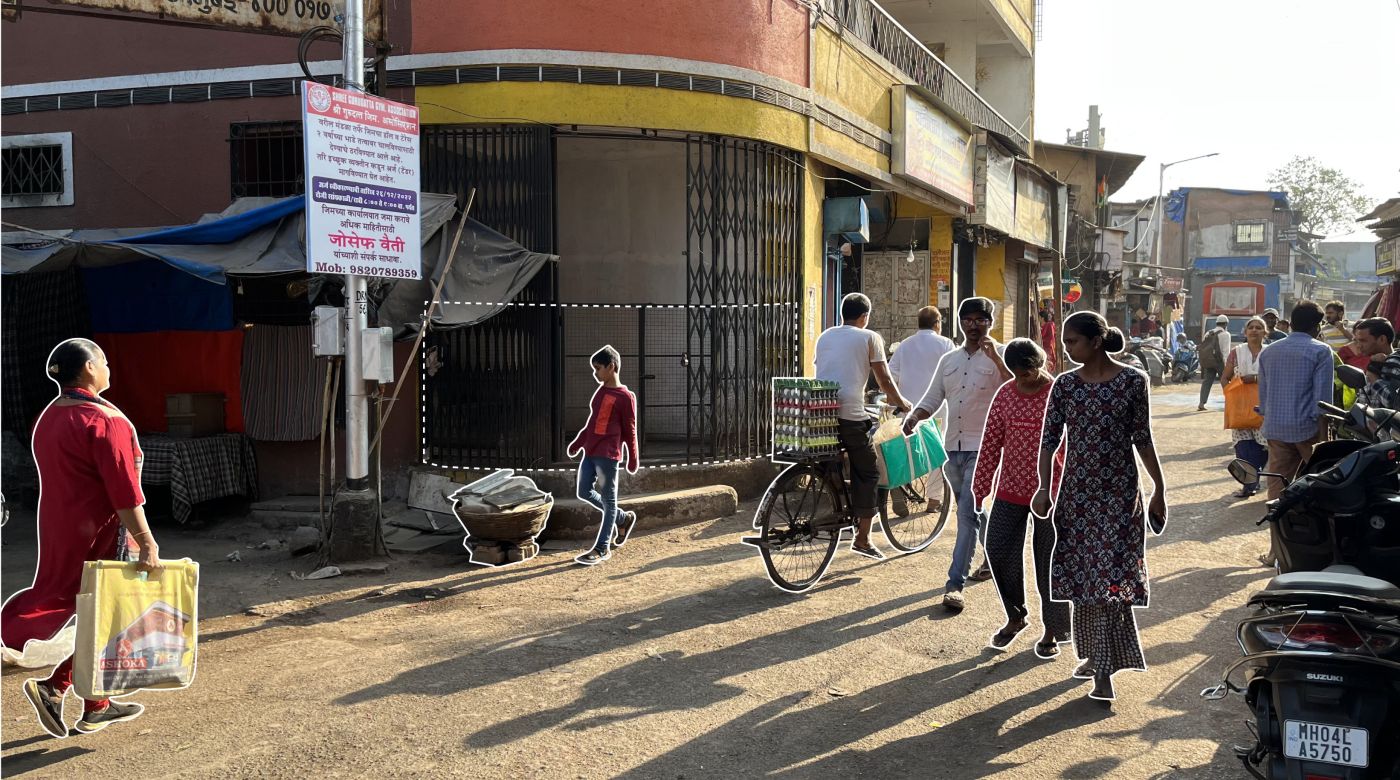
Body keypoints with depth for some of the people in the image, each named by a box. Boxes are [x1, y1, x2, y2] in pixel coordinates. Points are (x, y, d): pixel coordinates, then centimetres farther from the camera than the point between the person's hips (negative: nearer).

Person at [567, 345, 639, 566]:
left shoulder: (625, 397, -9)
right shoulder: (600, 391, 13)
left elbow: (629, 431, -7)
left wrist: (633, 459, -4)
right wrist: (577, 443, 20)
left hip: (608, 454, -8)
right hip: (590, 452, 8)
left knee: (608, 500, 0)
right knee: (584, 492, 12)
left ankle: (602, 548, 6)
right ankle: (623, 519, 28)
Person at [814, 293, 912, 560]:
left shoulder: (824, 336, 19)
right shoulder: (869, 337, 4)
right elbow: (884, 380, 3)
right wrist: (901, 402, 20)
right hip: (850, 414, -5)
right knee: (868, 473, 6)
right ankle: (862, 539, 5)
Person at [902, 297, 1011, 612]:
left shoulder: (1000, 355, -2)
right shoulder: (949, 360, 14)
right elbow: (933, 398, 14)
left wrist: (996, 358, -26)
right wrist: (915, 416, -6)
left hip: (982, 448, -6)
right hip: (953, 447, 6)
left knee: (967, 514, -14)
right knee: (971, 512, 19)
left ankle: (955, 585, -14)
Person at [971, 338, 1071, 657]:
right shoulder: (1005, 395, 1)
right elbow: (991, 444, 4)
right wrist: (980, 488, 3)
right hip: (1011, 490, 4)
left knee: (1049, 562, 6)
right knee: (998, 552, 2)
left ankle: (1052, 631, 22)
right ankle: (1015, 616, 25)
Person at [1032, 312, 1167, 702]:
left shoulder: (1132, 381, -3)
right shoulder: (1064, 384, 3)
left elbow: (1142, 439, 2)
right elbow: (1050, 438, 1)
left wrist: (1159, 488, 4)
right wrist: (1044, 487, -9)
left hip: (1119, 492, -3)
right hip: (1077, 490, 3)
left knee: (1112, 573, -6)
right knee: (1082, 574, 8)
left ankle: (1103, 668, -2)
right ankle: (1094, 655, 25)